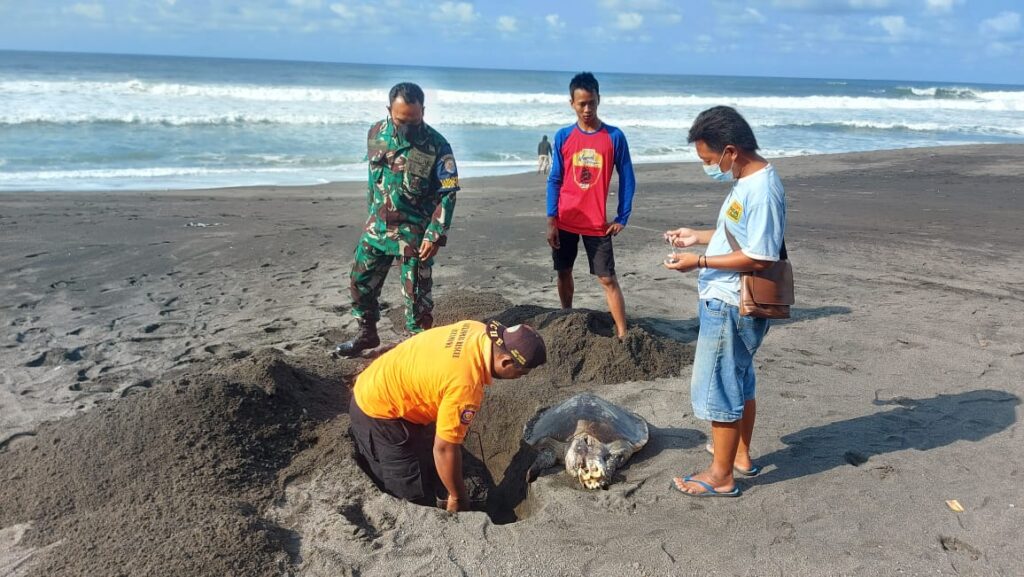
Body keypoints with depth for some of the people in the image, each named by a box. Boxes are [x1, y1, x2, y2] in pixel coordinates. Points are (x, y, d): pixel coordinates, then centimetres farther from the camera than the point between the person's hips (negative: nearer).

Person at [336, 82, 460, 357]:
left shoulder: (437, 146, -16)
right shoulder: (376, 133, -1)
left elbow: (448, 194, -14)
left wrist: (435, 236, -19)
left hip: (414, 233, -5)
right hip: (376, 227, 5)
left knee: (416, 293, 0)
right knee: (360, 282, 15)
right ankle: (367, 334, 35)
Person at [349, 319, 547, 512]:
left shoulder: (479, 330, -11)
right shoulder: (465, 386, -35)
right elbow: (445, 448, -26)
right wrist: (457, 498, -11)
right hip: (378, 410, -9)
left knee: (430, 475, 20)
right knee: (416, 500, -4)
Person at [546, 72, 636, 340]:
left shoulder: (614, 136, -4)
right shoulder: (563, 136, 0)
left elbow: (627, 179, 2)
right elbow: (554, 180, 3)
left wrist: (622, 218, -2)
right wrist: (551, 220, -4)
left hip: (597, 223, -2)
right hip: (565, 221, 2)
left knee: (608, 279, -2)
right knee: (564, 273, 13)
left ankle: (622, 335, 2)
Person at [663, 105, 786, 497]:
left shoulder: (761, 190, -23)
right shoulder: (747, 181, 8)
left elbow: (759, 257, -25)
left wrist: (700, 262, -21)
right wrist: (698, 236, 11)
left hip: (730, 307, -10)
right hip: (727, 302, 10)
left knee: (717, 387, 1)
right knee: (739, 382, 22)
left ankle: (720, 476, 15)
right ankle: (740, 455, 39)